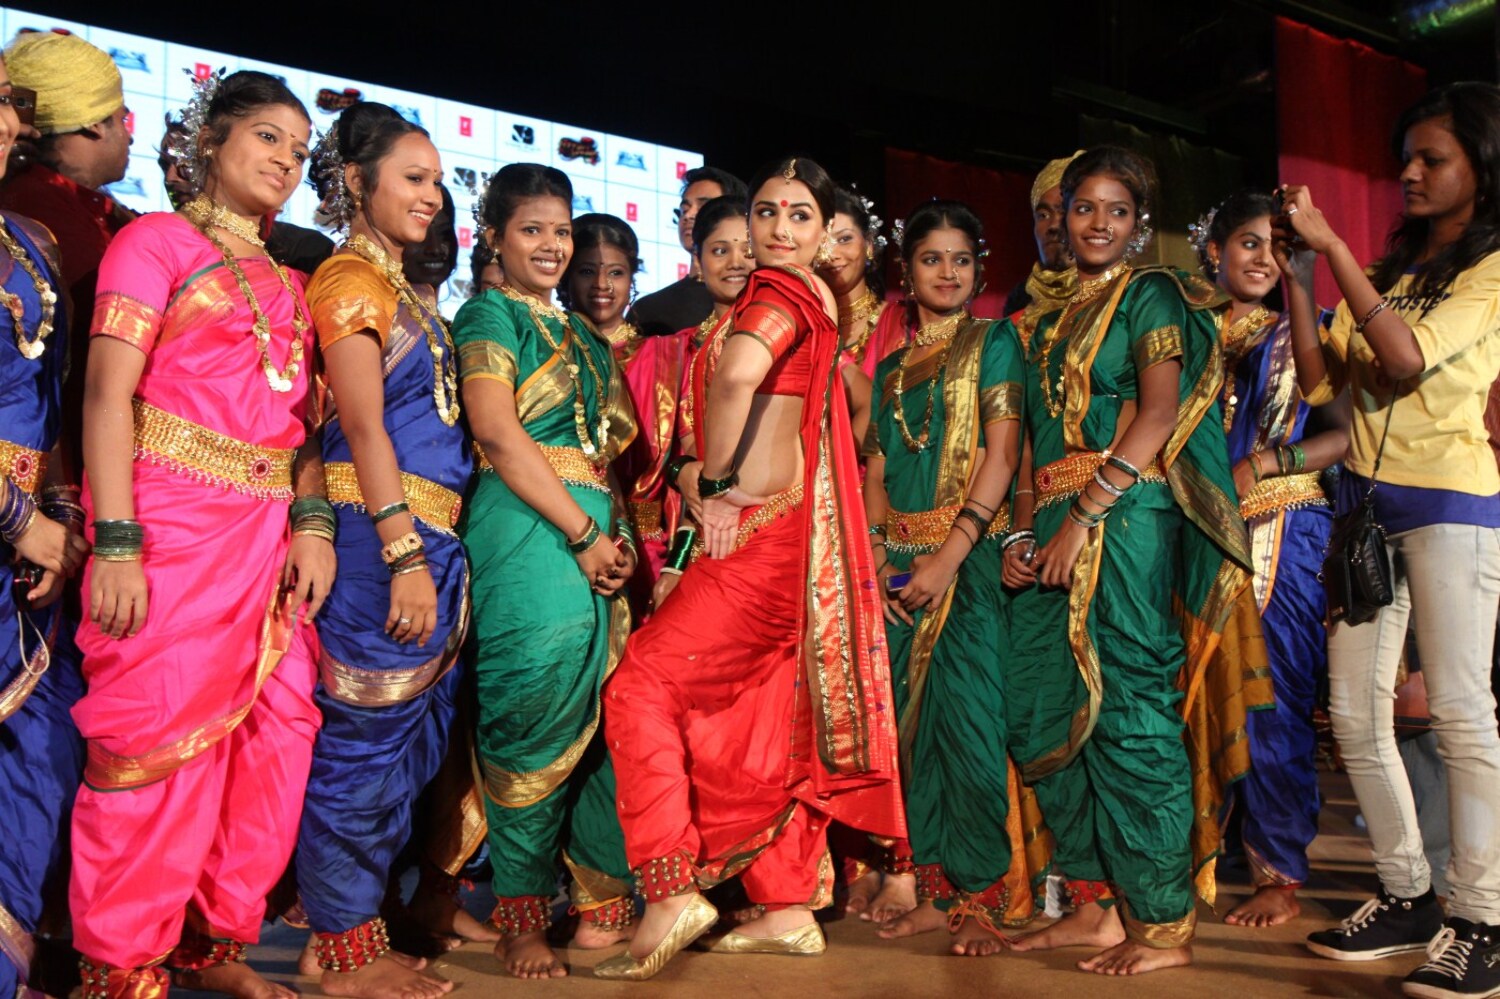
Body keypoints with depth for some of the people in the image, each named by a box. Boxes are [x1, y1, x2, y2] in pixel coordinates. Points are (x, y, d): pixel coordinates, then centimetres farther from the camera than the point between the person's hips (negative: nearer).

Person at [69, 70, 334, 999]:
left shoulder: (286, 282, 20)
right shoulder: (157, 240, 1)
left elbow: (303, 417, 15)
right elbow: (108, 394, -8)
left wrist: (314, 521, -1)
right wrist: (115, 542, -16)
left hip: (267, 530, 7)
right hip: (170, 521, -6)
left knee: (276, 731, 5)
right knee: (158, 738, -6)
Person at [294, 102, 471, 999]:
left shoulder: (405, 287, 20)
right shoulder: (350, 277, -6)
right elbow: (364, 427, -13)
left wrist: (435, 554, 14)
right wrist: (404, 557, -18)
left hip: (431, 535, 9)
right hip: (379, 536, -9)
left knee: (414, 738, 12)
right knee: (364, 740, -2)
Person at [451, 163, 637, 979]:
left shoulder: (578, 332, 23)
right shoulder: (488, 315, 1)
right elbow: (499, 433, -11)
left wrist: (621, 533, 6)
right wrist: (584, 534, -13)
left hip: (598, 533, 7)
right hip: (527, 534, -7)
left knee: (606, 718, 6)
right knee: (536, 722, -7)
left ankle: (603, 897, 17)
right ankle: (521, 918, 5)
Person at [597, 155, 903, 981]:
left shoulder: (777, 292, -10)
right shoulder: (808, 298, 17)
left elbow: (739, 372, -30)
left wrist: (719, 484, -19)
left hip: (763, 532, -9)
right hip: (786, 531, 9)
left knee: (643, 686, -7)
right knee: (765, 714, 13)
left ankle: (672, 892, -7)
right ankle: (789, 910, 20)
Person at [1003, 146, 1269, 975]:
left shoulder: (1152, 296, 2)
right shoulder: (1053, 321, 21)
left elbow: (1159, 415, -11)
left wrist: (1084, 517, -17)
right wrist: (1029, 532, 6)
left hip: (1128, 520, -7)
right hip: (1060, 529, 7)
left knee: (1129, 715, -7)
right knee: (1044, 715, 6)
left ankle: (1164, 925, 2)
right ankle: (1094, 905, 16)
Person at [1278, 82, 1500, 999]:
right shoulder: (1390, 270, 17)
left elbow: (1406, 357, -18)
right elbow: (1322, 380, 9)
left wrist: (1333, 246, -17)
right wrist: (1298, 280, 1)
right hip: (1364, 502, 7)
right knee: (1355, 713, 6)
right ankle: (1408, 896, 18)